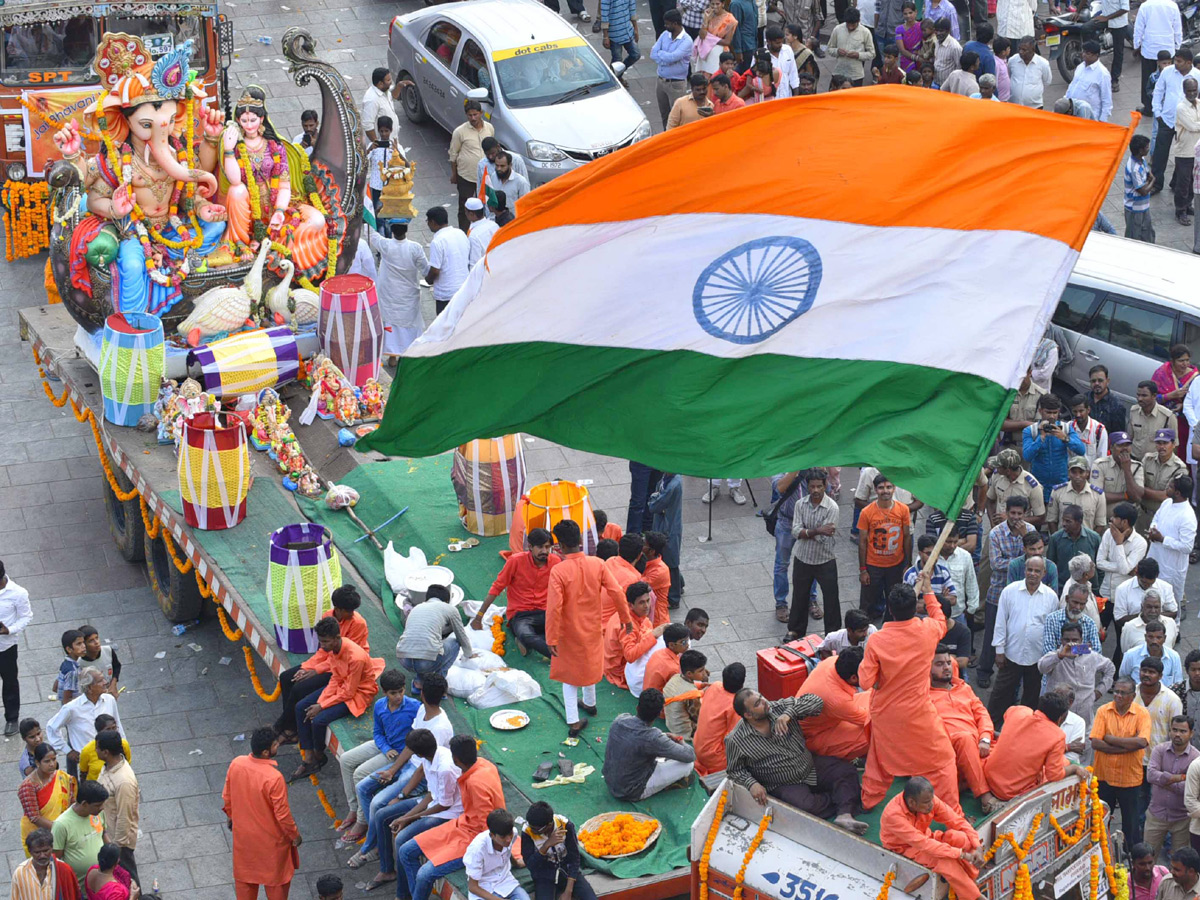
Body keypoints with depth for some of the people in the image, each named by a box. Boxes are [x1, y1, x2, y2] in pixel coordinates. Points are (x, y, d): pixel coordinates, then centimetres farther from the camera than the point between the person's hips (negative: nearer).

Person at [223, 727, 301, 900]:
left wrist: (230, 817, 19)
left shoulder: (236, 764, -17)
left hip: (242, 832, 5)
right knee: (277, 875, 20)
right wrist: (295, 835, -6)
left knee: (245, 872, 26)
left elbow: (227, 798, -1)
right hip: (270, 838, -5)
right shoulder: (274, 778, -34)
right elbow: (282, 814, -24)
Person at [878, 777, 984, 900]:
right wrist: (961, 854, -38)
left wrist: (977, 847, -26)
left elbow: (958, 821, -12)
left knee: (961, 838, -24)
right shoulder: (893, 815, -34)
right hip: (903, 849, -5)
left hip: (924, 838, 5)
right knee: (946, 861, -31)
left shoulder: (929, 800, -19)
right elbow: (922, 844, -38)